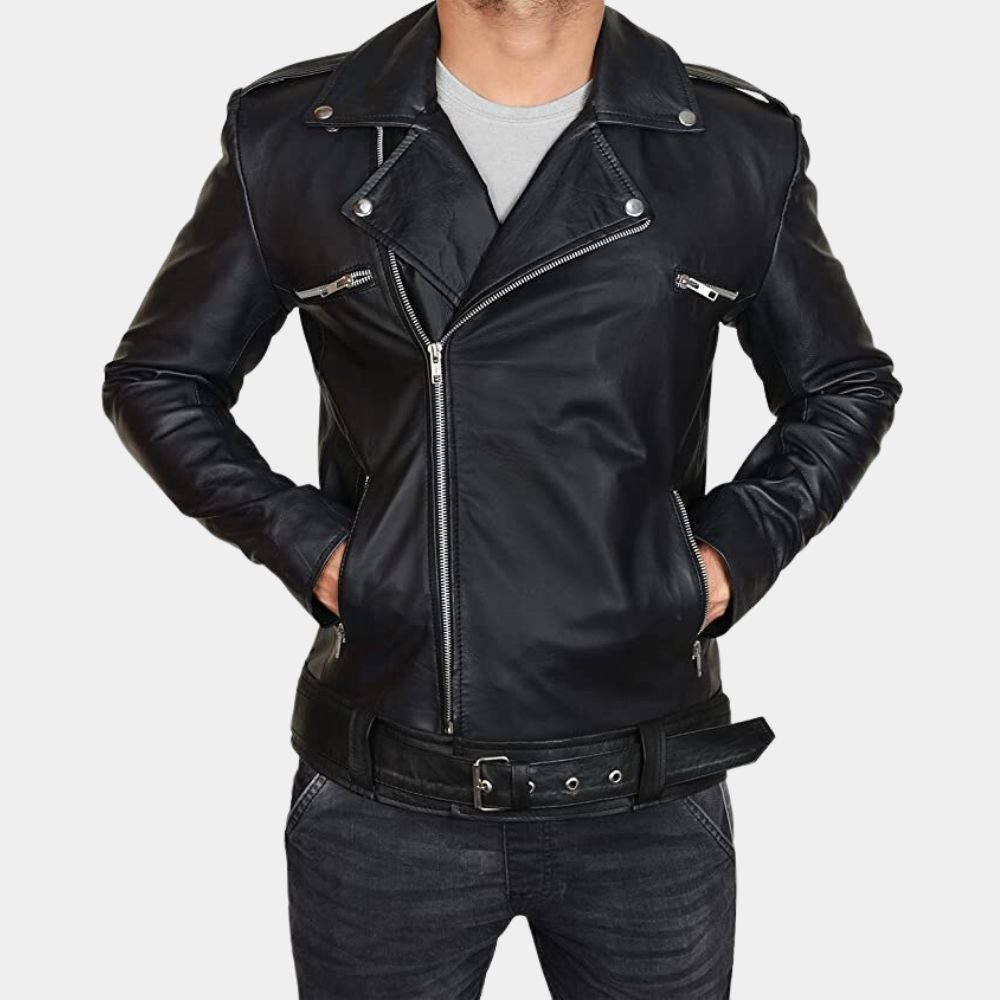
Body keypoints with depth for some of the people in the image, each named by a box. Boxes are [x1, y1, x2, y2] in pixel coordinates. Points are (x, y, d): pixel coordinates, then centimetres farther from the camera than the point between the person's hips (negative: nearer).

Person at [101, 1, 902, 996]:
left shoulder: (742, 147, 0)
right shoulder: (290, 139, 0)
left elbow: (848, 386, 13)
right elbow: (156, 375, 10)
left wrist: (737, 548, -2)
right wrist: (300, 540, -3)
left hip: (648, 801, 1)